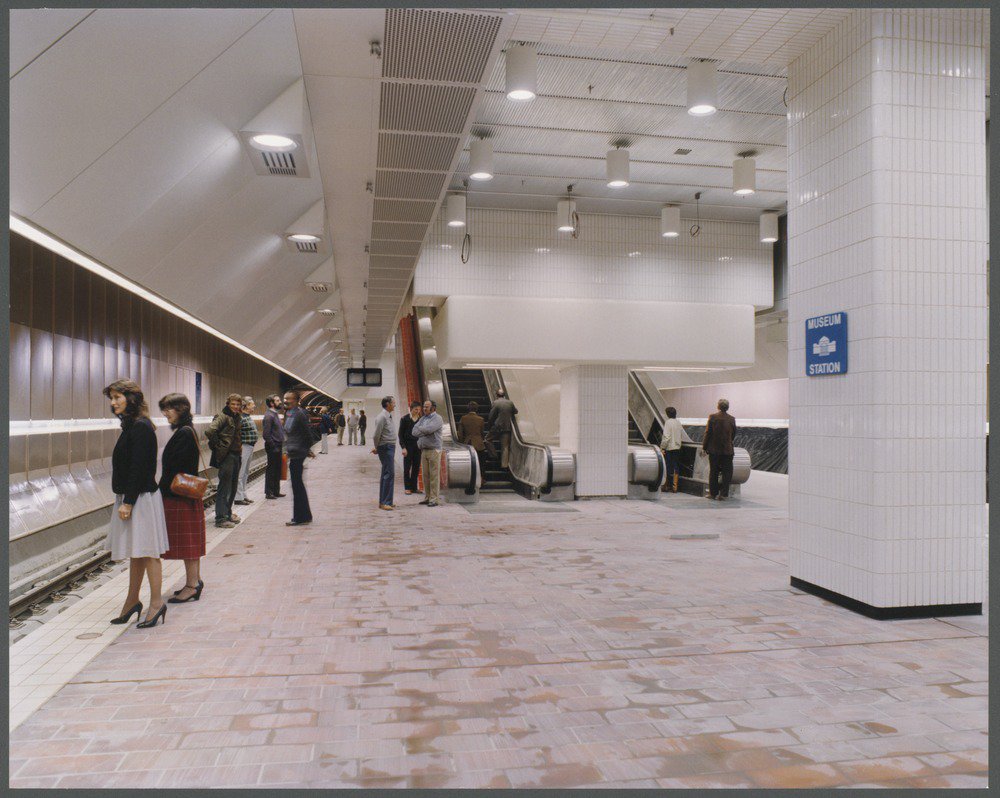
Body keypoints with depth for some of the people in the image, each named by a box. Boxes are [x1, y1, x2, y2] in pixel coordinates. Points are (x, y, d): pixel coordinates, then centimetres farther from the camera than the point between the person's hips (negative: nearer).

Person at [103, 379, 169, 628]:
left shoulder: (140, 427, -17)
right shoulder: (131, 425, 13)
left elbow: (138, 467, -21)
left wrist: (128, 502, -21)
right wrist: (125, 501, 15)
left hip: (141, 498, -10)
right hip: (131, 497, 10)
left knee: (146, 551, -3)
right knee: (136, 552, 17)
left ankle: (156, 603, 6)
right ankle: (132, 601, 27)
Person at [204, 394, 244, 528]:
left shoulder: (238, 418, 14)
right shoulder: (223, 417, -12)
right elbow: (209, 431, -26)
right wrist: (217, 446, -16)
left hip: (236, 455, 8)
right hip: (226, 456, -8)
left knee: (233, 487, 15)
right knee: (224, 487, -5)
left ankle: (228, 513, 28)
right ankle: (221, 518, 0)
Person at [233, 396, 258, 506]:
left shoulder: (248, 417, 15)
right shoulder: (241, 417, -16)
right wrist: (240, 447, -21)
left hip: (250, 447, 10)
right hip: (244, 447, -10)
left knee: (246, 473, 17)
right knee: (240, 473, -4)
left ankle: (243, 495, 26)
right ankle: (238, 497, 0)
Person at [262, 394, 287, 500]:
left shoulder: (275, 414, 16)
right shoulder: (269, 416, -15)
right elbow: (266, 435, -19)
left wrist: (282, 444, 14)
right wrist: (273, 447, -19)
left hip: (278, 448, 9)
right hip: (273, 448, -9)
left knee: (277, 470, 14)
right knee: (271, 470, -2)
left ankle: (276, 491, 23)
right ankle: (269, 493, 5)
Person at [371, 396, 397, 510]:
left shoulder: (390, 416, 15)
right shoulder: (382, 417, -15)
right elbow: (376, 435, -16)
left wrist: (377, 448, 18)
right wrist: (377, 448, -3)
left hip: (390, 447, 10)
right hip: (386, 447, -10)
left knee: (386, 474, 12)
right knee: (389, 474, -11)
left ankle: (383, 502, 19)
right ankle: (386, 502, -9)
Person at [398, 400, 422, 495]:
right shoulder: (404, 419, -1)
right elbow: (400, 435, -1)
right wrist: (403, 447, -9)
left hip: (418, 447, 3)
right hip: (408, 446, -3)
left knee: (416, 468, 5)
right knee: (407, 468, 1)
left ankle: (414, 487, 13)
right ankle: (407, 488, 8)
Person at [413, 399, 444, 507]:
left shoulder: (437, 418, -5)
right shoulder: (423, 418, 17)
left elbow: (429, 429, -20)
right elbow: (414, 432, 8)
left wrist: (419, 428, -3)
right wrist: (424, 432, -8)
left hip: (434, 450, -7)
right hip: (424, 450, 7)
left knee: (434, 475, -5)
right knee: (426, 475, 8)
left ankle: (434, 499, -3)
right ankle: (428, 497, 15)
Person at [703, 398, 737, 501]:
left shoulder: (712, 417, -7)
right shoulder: (732, 419, -1)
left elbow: (708, 433, -7)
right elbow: (734, 434, 8)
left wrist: (704, 447, 0)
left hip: (714, 449, -1)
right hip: (727, 450, 1)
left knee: (713, 472, 9)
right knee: (726, 473, 7)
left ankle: (713, 493, 13)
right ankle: (723, 493, 3)